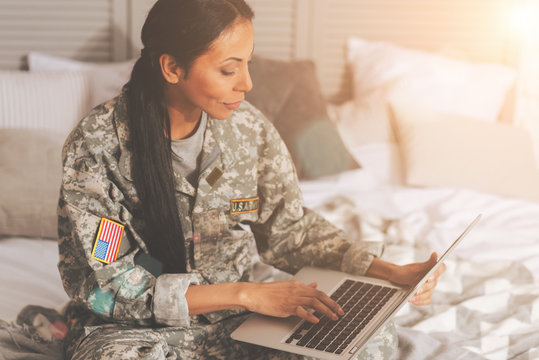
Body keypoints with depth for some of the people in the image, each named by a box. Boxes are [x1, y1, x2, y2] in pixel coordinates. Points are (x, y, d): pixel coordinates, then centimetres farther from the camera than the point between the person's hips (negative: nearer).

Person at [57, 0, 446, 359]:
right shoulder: (97, 145, -16)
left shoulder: (249, 128, -4)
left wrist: (392, 273, -5)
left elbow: (291, 229, 7)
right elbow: (108, 285, -17)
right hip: (135, 328, -5)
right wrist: (245, 294, -24)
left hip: (232, 324, 5)